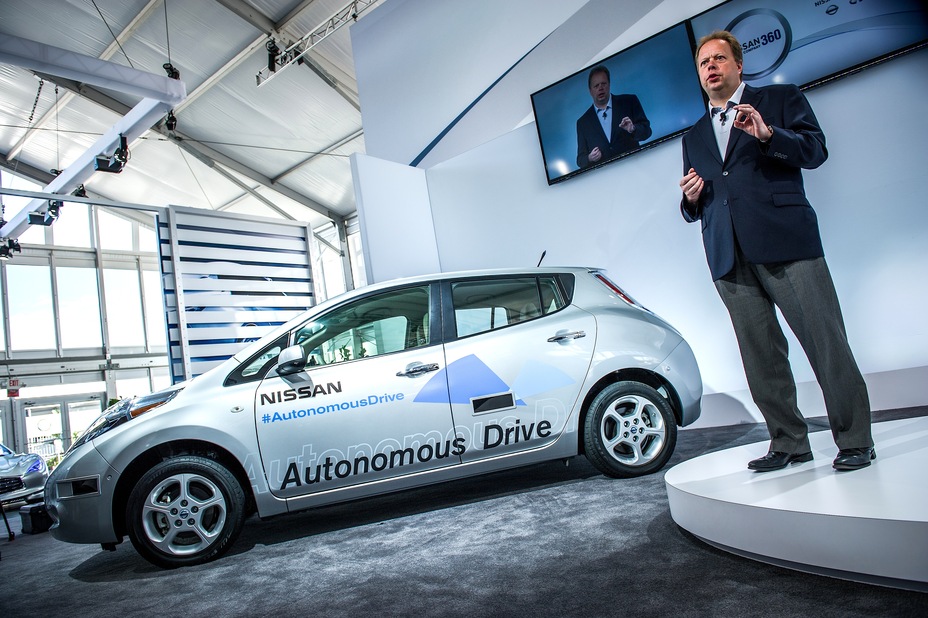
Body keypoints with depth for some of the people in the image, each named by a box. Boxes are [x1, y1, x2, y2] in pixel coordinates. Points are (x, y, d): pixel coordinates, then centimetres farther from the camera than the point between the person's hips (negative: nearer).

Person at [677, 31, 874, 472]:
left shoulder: (781, 99, 14)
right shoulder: (694, 136, 25)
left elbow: (816, 150, 0)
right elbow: (694, 208, 23)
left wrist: (767, 135, -15)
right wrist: (690, 198, 0)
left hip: (785, 242, -4)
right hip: (730, 257, 4)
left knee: (826, 342, -5)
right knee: (761, 356, 4)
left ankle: (855, 441, 7)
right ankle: (789, 443, 13)